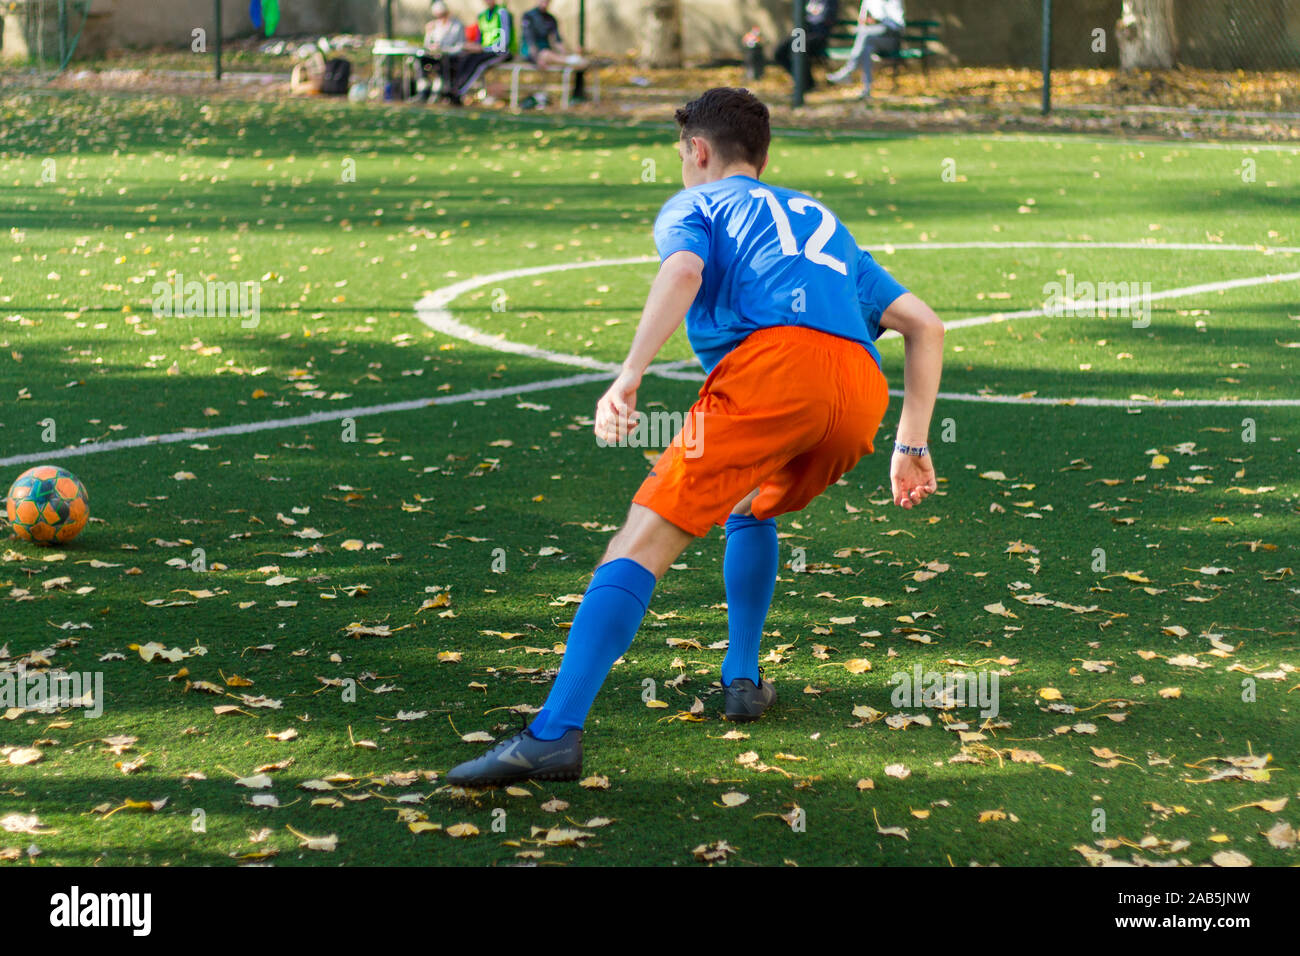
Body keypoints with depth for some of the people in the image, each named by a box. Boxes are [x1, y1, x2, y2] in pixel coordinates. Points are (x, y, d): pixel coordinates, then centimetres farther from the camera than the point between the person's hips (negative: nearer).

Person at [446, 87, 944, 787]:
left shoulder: (694, 204, 24)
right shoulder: (820, 219, 39)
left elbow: (683, 270, -3)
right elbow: (925, 325, 32)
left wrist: (629, 377, -11)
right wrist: (912, 447, 31)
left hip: (771, 363, -6)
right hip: (862, 389, 6)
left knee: (642, 541, -10)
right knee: (751, 509, 35)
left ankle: (555, 733, -23)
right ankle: (742, 679, 31)